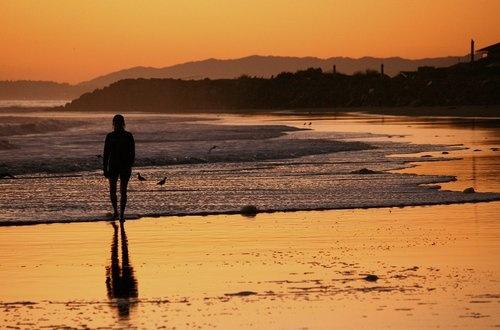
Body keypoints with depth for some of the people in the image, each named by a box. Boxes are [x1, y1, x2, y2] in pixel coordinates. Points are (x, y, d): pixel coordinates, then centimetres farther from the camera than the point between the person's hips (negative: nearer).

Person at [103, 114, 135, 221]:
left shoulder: (128, 136, -2)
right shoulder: (110, 136, 3)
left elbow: (132, 153, -3)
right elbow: (106, 153, 5)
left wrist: (130, 166, -14)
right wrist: (105, 169, 1)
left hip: (125, 167, -2)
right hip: (113, 167, 2)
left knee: (123, 191, 2)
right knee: (112, 191, -3)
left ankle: (122, 214, 8)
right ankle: (115, 211, 11)